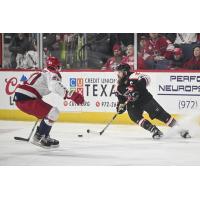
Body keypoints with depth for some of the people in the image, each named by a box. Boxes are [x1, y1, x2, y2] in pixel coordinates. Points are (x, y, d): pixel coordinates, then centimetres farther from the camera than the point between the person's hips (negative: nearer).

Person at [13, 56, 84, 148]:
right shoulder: (52, 74, -5)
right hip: (26, 99, -10)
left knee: (47, 112, 25)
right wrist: (72, 95, -34)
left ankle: (44, 137, 28)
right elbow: (56, 87, -27)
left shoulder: (43, 73, 25)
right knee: (53, 112, -13)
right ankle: (38, 138, -9)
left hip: (19, 99, 10)